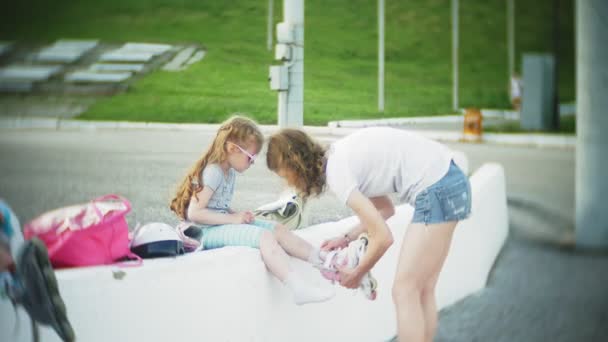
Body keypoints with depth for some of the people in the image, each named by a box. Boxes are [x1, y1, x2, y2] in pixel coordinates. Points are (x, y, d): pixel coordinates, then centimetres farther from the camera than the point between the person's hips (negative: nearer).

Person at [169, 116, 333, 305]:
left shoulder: (230, 172, 14)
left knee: (278, 229, 1)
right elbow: (195, 213, -22)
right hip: (207, 231, -10)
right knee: (265, 237, -26)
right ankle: (299, 288, -36)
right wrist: (233, 219, -20)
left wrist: (236, 215, -3)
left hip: (223, 224, 10)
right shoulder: (213, 172, -16)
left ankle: (321, 259, -2)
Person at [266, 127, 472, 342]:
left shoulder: (336, 171, -14)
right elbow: (385, 209, 24)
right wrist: (347, 239, 18)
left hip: (437, 191, -9)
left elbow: (382, 238, -14)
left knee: (404, 292, -5)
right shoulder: (341, 155, 13)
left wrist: (356, 274, 3)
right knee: (422, 291, 11)